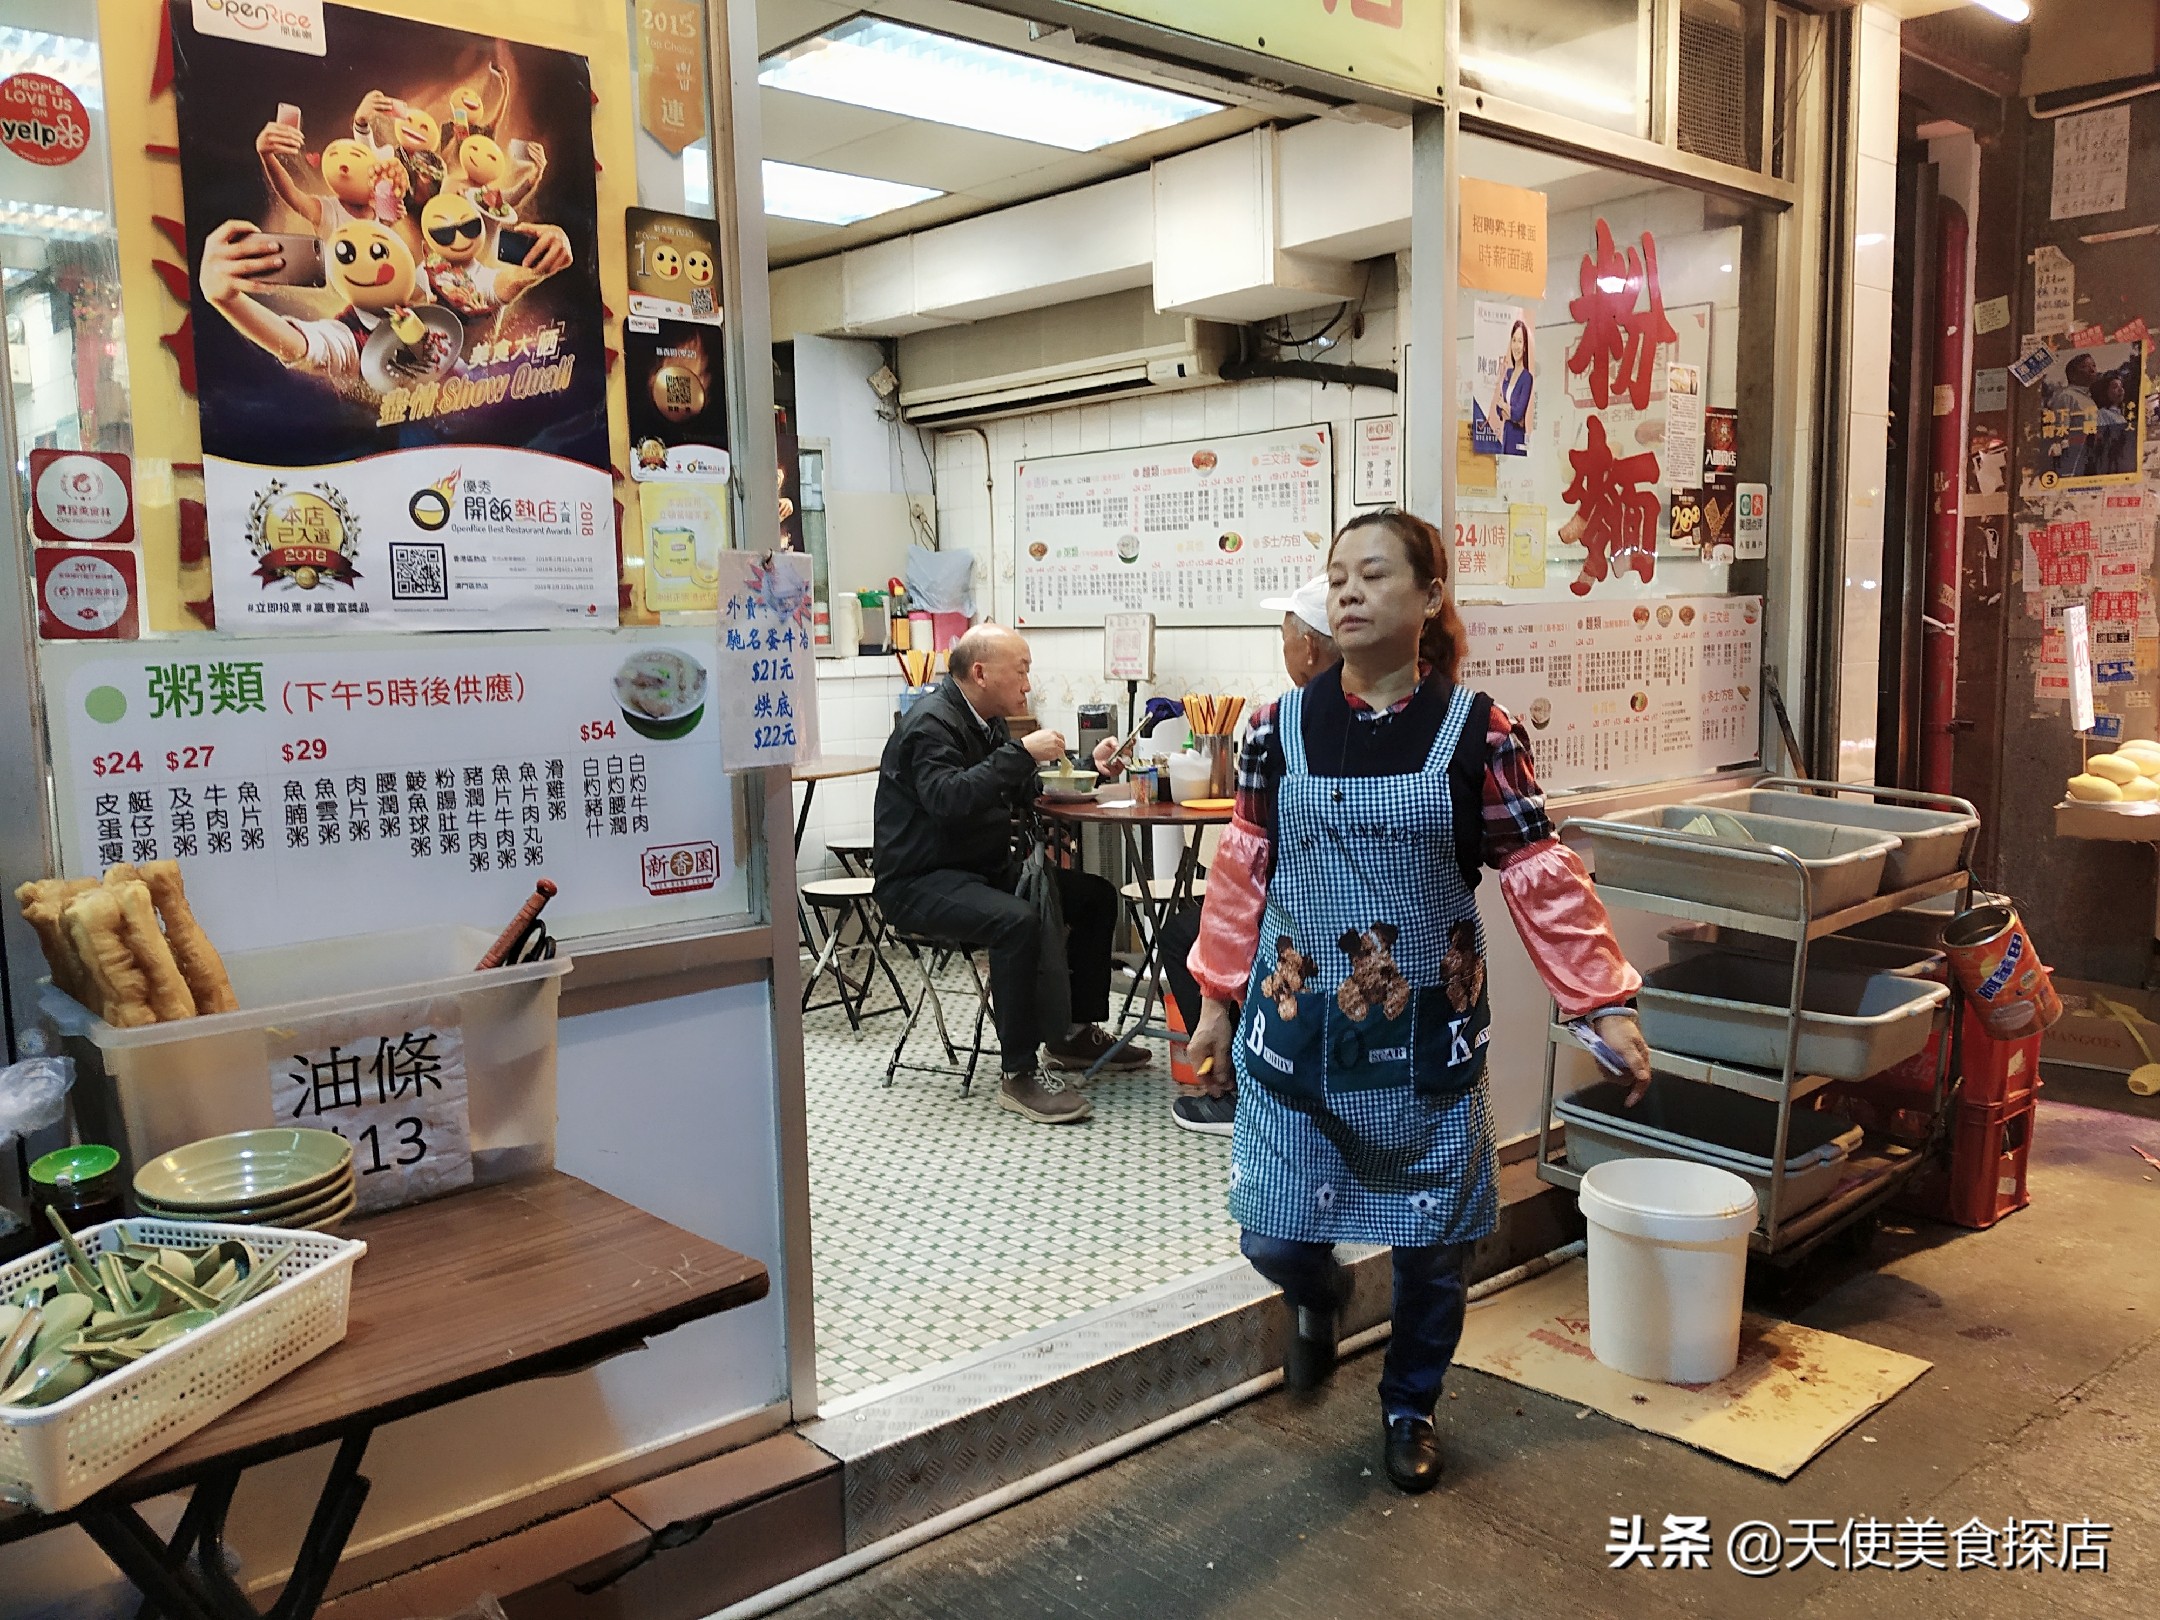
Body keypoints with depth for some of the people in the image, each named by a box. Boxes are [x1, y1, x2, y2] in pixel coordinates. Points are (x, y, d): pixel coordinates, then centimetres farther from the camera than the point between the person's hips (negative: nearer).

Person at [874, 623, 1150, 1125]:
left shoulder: (985, 722, 12)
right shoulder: (932, 722, -17)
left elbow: (1021, 792, 21)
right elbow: (948, 799, -34)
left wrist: (1087, 765, 11)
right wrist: (1022, 754, -30)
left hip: (984, 867, 10)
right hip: (920, 882, -10)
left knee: (1097, 896, 7)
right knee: (1018, 922, -36)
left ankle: (1077, 1034, 17)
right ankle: (1018, 1075, -25)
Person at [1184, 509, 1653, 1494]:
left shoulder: (1476, 732, -7)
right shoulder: (1280, 729, -2)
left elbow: (1541, 877, -5)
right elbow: (1244, 870, 5)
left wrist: (1605, 1006, -8)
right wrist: (1219, 997, 9)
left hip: (1425, 1037, -1)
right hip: (1294, 1032, 1)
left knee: (1432, 1245, 11)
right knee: (1274, 1238, 3)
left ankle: (1411, 1407, 38)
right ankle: (1316, 1296, 41)